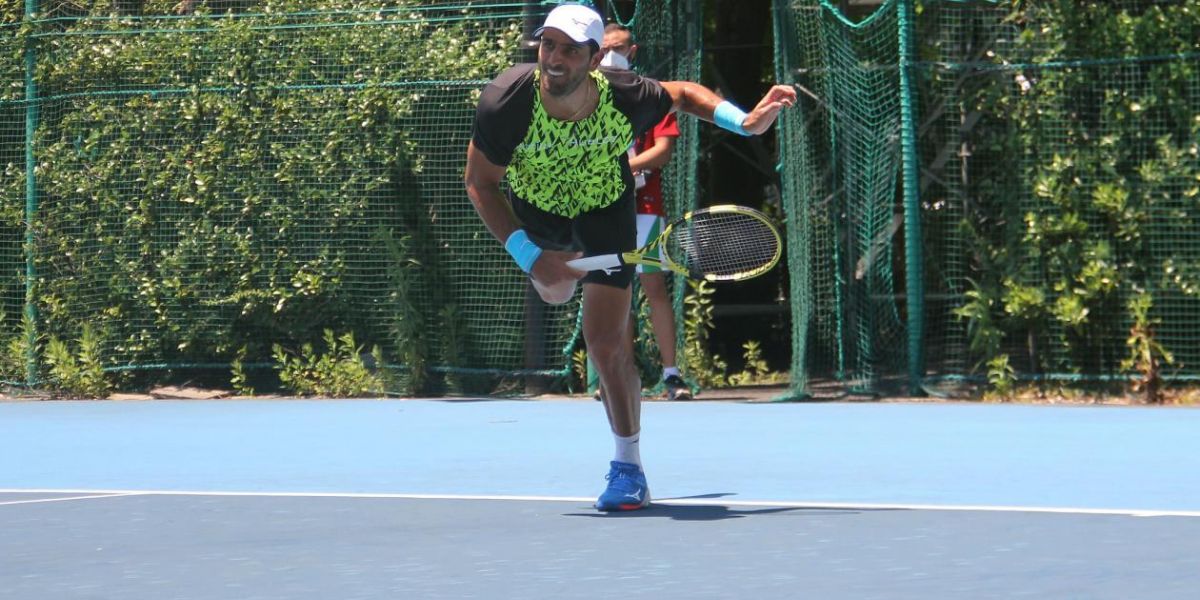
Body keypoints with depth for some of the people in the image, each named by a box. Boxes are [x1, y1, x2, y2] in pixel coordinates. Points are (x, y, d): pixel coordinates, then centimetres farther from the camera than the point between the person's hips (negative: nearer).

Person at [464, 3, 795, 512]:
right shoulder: (503, 104, -37)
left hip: (606, 211, -2)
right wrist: (528, 256, -31)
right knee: (554, 291, 31)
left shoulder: (625, 98, -34)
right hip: (534, 209, 2)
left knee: (606, 344, -12)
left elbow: (682, 94, -9)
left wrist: (746, 122, -23)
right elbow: (480, 184, -22)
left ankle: (628, 468, 2)